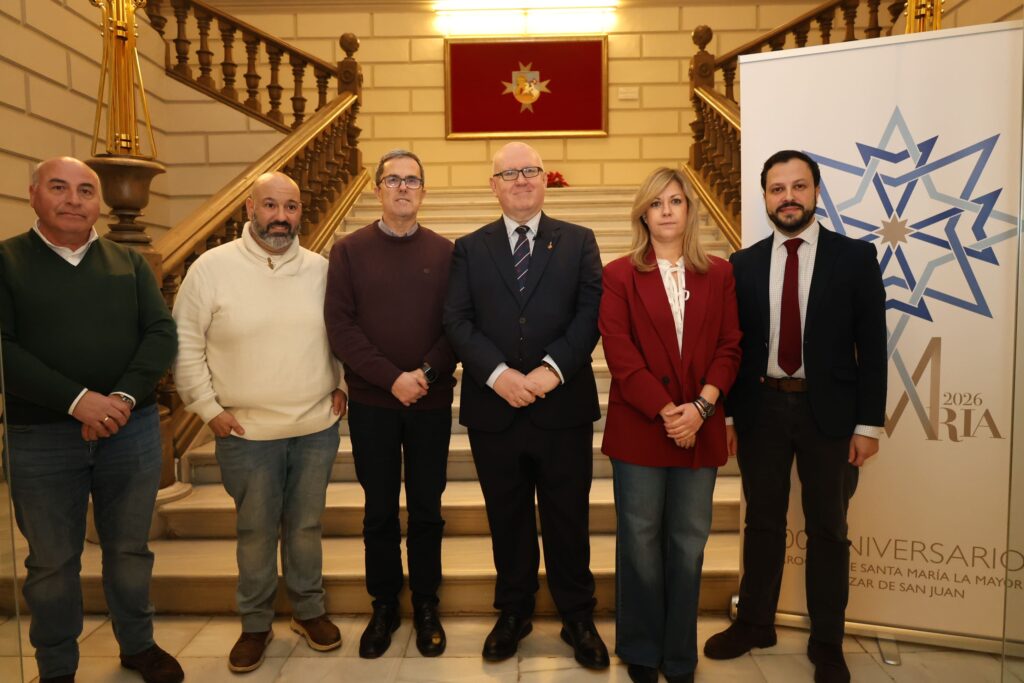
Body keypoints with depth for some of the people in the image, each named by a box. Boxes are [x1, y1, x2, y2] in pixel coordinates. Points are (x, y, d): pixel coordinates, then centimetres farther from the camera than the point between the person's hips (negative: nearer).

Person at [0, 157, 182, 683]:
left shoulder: (129, 263, 8)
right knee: (52, 561, 11)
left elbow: (161, 333, -1)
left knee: (129, 549, 15)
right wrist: (77, 400, -20)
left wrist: (126, 396, -16)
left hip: (132, 429, 2)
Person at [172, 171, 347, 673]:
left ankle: (309, 610, 34)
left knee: (306, 526, 15)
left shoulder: (320, 269, 1)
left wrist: (342, 384, 6)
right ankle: (255, 624, 31)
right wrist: (208, 407, -6)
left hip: (317, 427, 2)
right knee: (256, 532, 12)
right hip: (246, 431, -2)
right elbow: (185, 344, -3)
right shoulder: (211, 267, -7)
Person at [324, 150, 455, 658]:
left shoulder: (445, 252, 2)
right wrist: (392, 378, -16)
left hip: (432, 403, 0)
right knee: (379, 511, 12)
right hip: (370, 402, 0)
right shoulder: (349, 251, 1)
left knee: (426, 509, 11)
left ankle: (426, 606, 27)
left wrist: (426, 373, -17)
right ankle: (383, 606, 28)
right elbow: (340, 326, -7)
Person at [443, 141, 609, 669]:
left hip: (563, 406, 0)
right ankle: (513, 612, 33)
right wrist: (498, 373, -16)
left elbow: (590, 313, -4)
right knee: (507, 520, 15)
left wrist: (552, 368, -17)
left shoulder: (579, 242, 6)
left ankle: (578, 618, 29)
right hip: (493, 408, 1)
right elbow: (457, 320, -2)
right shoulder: (469, 248, 7)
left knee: (569, 520, 11)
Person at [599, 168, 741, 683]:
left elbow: (729, 348, 3)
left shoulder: (718, 274, 8)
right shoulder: (620, 275, 0)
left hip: (700, 429, 2)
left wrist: (701, 406, -11)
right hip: (639, 427, -2)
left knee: (689, 542, 10)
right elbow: (620, 355, -7)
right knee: (640, 540, 8)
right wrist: (665, 412, -14)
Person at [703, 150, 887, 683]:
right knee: (762, 522, 15)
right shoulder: (743, 265, 4)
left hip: (828, 411, -1)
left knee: (827, 530, 11)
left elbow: (872, 345, -3)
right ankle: (754, 623, 33)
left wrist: (868, 423, -7)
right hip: (761, 408, 2)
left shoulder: (855, 257, -2)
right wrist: (725, 414, 2)